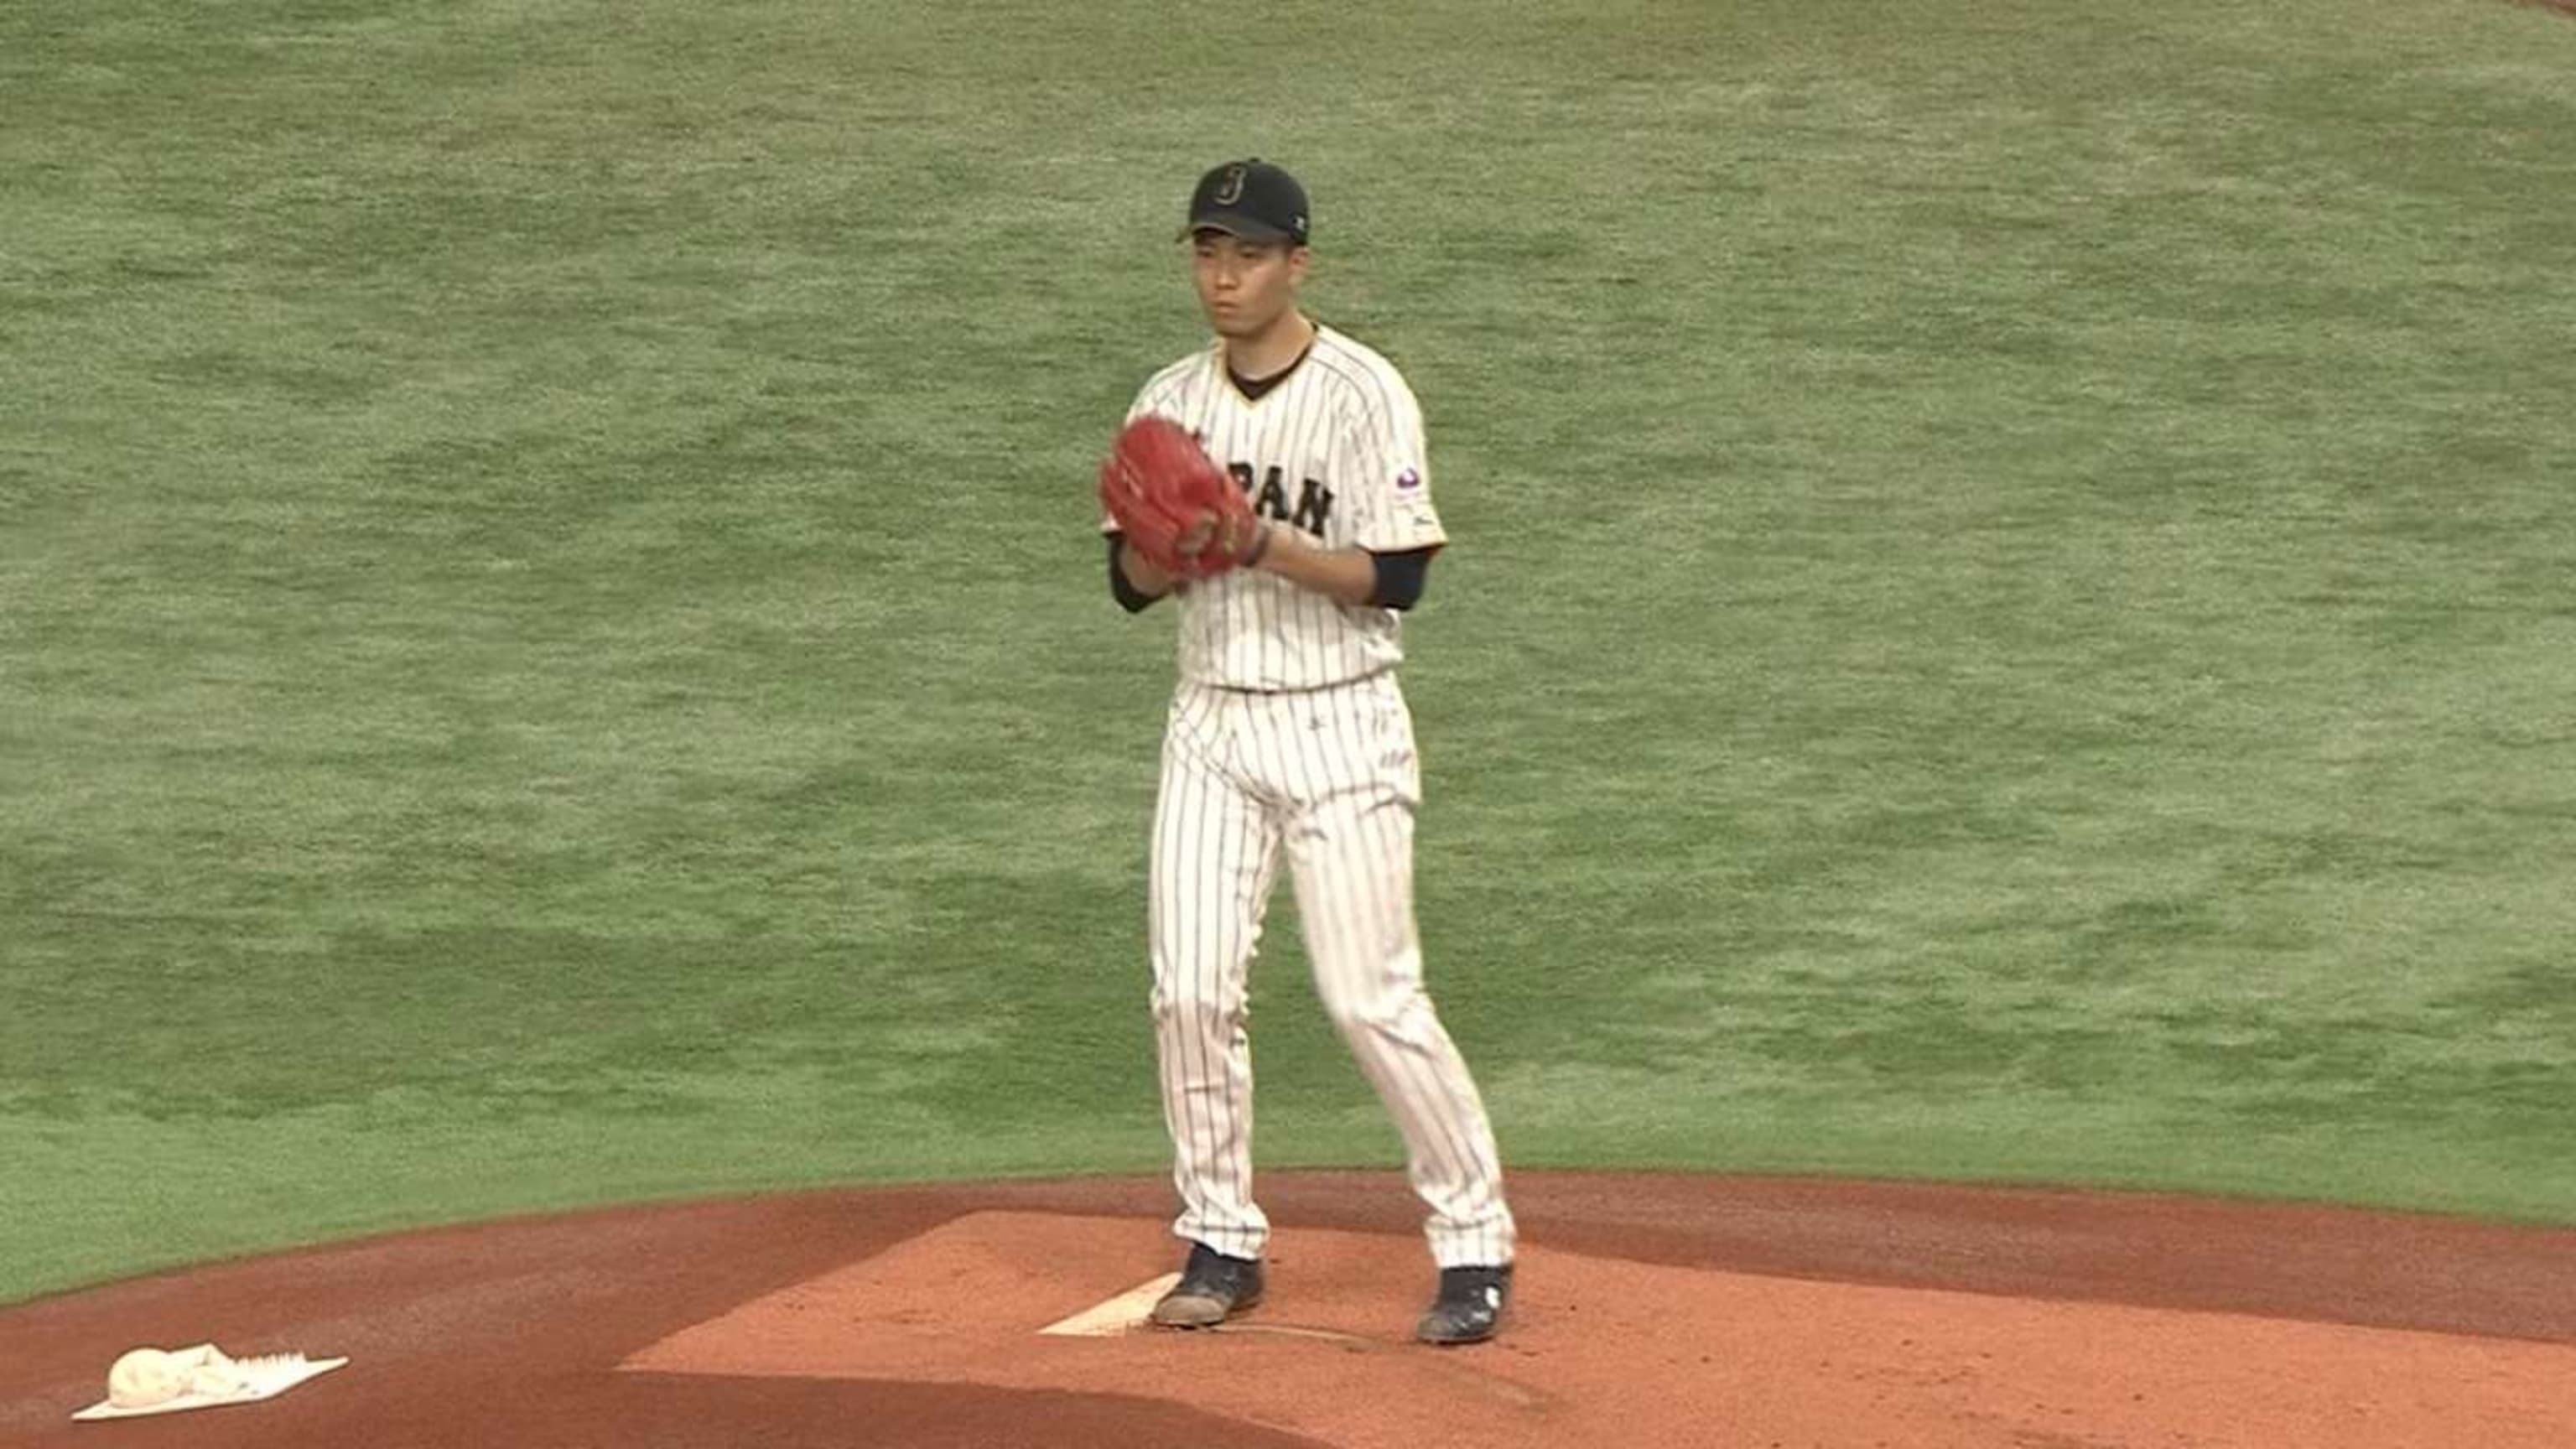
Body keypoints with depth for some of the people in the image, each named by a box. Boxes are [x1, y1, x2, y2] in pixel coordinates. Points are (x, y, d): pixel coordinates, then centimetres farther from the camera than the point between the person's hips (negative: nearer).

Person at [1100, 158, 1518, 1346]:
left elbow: (1395, 577, -14)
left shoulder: (1364, 395, -9)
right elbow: (1132, 584, 8)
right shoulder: (1171, 402, 7)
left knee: (1372, 999, -7)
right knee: (1190, 992, -1)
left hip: (1339, 726, -5)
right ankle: (1222, 1245, 13)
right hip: (1212, 725, 5)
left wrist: (1259, 543, -25)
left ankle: (1475, 1246, 4)